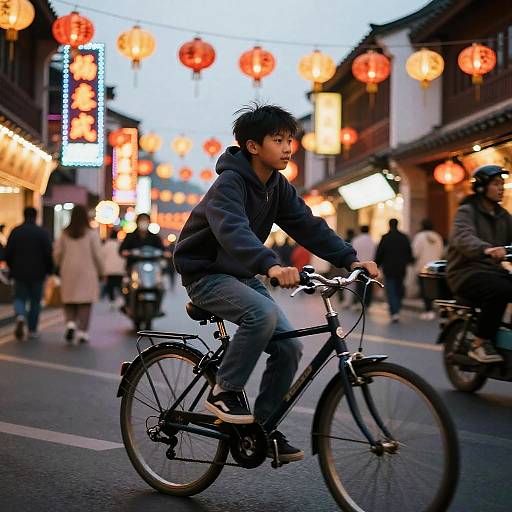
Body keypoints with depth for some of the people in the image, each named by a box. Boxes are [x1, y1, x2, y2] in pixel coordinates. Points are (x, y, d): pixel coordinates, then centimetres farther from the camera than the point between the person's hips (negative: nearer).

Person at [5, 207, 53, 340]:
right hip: (37, 274, -1)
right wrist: (49, 270, 4)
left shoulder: (15, 232, 1)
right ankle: (32, 330, 11)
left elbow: (8, 253, 3)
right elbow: (48, 254, -9)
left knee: (19, 298, 11)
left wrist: (12, 268, 17)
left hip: (19, 273, 1)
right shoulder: (42, 233, -6)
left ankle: (20, 316, -20)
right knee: (35, 301, 9)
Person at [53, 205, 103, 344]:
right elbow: (97, 255, -4)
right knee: (85, 302, 3)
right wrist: (100, 271, 9)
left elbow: (57, 253, 4)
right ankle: (82, 331, -1)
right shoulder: (91, 234, -5)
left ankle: (70, 322, -10)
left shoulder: (64, 234, 2)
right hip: (87, 272, -2)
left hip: (68, 273, 2)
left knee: (69, 300, 12)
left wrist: (61, 267, 21)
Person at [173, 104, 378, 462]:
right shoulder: (230, 183, -22)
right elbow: (233, 230, -40)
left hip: (241, 275, 8)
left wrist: (350, 259, -17)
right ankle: (224, 393, -16)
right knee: (263, 314, -34)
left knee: (289, 346, -5)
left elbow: (308, 225, -4)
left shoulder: (278, 186, 3)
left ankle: (263, 426, 9)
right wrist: (271, 265, -57)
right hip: (205, 273, -8)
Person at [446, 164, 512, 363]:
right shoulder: (467, 211, -4)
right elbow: (463, 237, -25)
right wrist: (486, 249, -45)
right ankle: (479, 344, -21)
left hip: (493, 270, 6)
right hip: (466, 272, -6)